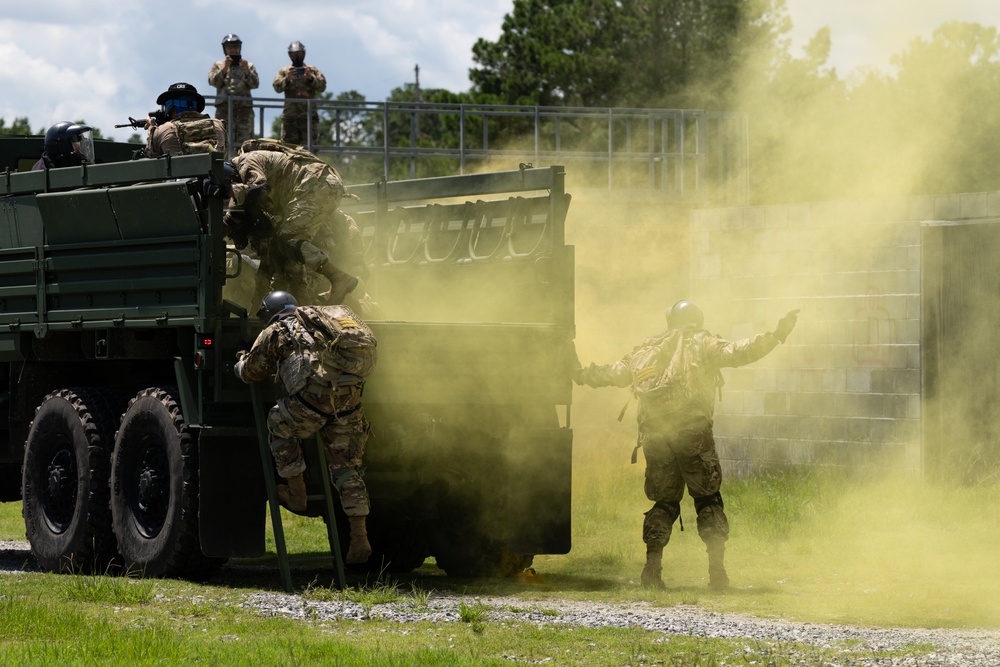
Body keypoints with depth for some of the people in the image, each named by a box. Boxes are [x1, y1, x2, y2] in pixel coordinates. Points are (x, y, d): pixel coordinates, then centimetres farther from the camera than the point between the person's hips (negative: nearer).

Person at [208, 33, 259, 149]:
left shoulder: (249, 66, 20)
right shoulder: (218, 65, 19)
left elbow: (255, 84, 6)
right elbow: (213, 81, 2)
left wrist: (247, 71, -9)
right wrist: (224, 68, -8)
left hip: (245, 108, 1)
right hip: (224, 108, -1)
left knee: (245, 139, -5)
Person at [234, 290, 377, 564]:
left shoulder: (276, 331, 16)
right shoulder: (323, 318, 31)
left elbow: (250, 372, 24)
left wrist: (241, 361, 48)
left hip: (314, 395, -5)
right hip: (350, 396, 5)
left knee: (279, 425, 25)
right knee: (346, 467, 14)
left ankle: (296, 493, 25)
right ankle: (360, 538, 7)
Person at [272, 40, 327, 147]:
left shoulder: (313, 71, 11)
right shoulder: (284, 72, 12)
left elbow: (322, 87, -1)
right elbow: (277, 87, -3)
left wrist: (310, 78, -19)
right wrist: (287, 78, -22)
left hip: (309, 115, 0)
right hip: (290, 116, 1)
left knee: (310, 145, -5)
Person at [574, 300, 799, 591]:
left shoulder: (648, 348, 18)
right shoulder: (701, 344, 6)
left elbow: (618, 371, 25)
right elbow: (736, 352, -8)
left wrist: (586, 376, 43)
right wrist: (775, 336, -9)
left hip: (654, 433, 4)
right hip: (692, 431, -4)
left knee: (664, 502, 15)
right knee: (708, 500, 2)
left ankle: (652, 567, 3)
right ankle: (717, 569, -9)